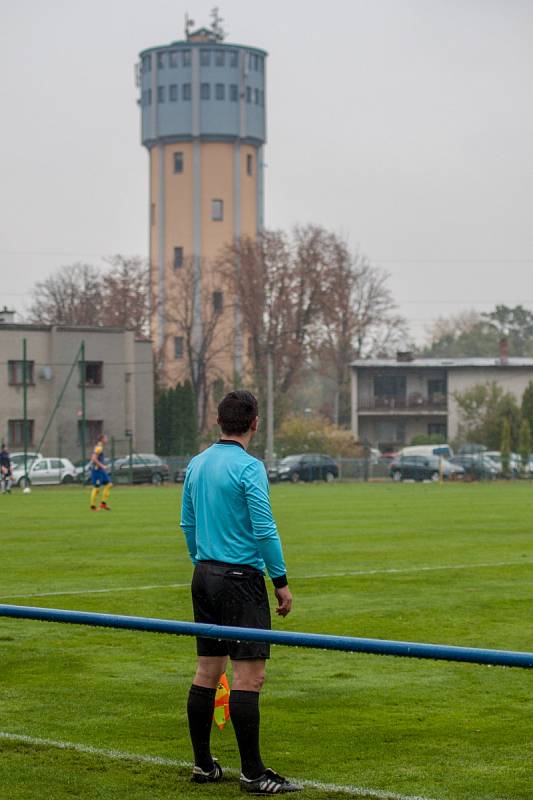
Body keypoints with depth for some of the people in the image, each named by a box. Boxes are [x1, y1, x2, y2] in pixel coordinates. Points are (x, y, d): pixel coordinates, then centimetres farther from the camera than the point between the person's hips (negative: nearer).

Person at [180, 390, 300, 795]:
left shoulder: (197, 464, 10)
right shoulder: (249, 467, -13)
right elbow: (264, 530, -15)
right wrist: (282, 582, -9)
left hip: (204, 576, 8)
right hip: (240, 578, -8)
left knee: (207, 670, 12)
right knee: (249, 675, -6)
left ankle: (203, 764, 17)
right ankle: (253, 773, -5)